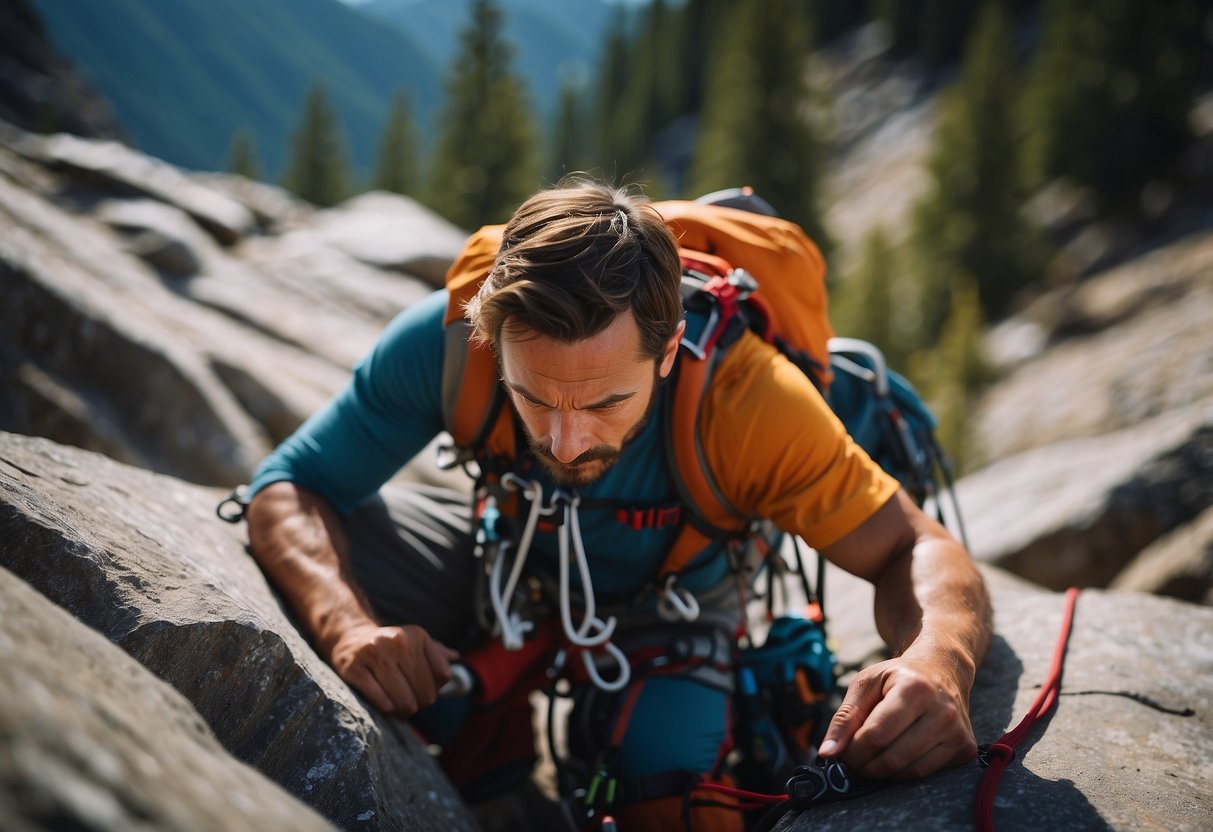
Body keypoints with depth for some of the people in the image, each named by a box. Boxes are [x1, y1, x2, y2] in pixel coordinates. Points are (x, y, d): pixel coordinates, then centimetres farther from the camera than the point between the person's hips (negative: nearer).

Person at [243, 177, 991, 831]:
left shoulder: (744, 396, -38)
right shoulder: (446, 337, -34)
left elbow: (914, 550, -31)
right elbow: (290, 487, -26)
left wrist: (940, 661, -55)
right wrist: (347, 624, -47)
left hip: (665, 600, -2)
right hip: (504, 556, 3)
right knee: (325, 555, -21)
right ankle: (485, 749, 3)